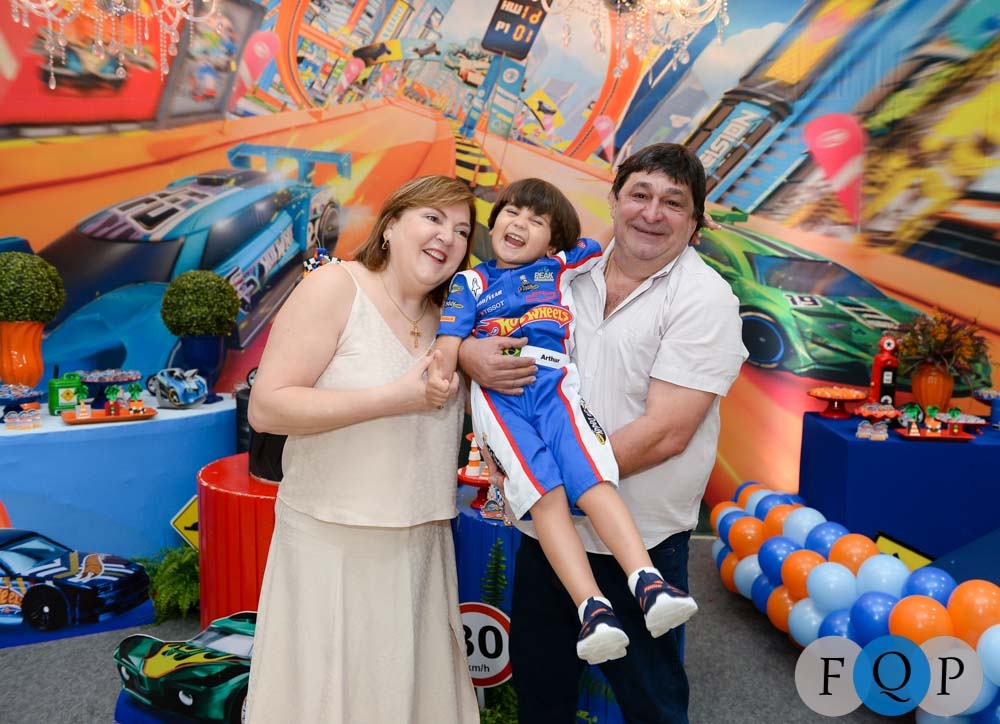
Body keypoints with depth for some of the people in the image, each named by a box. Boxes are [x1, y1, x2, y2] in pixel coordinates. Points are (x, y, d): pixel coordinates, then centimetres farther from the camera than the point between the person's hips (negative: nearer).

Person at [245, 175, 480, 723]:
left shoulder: (447, 316, 9)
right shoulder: (335, 287, -10)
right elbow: (266, 408, -18)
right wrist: (394, 398, -22)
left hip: (423, 544, 6)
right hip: (333, 541, -6)